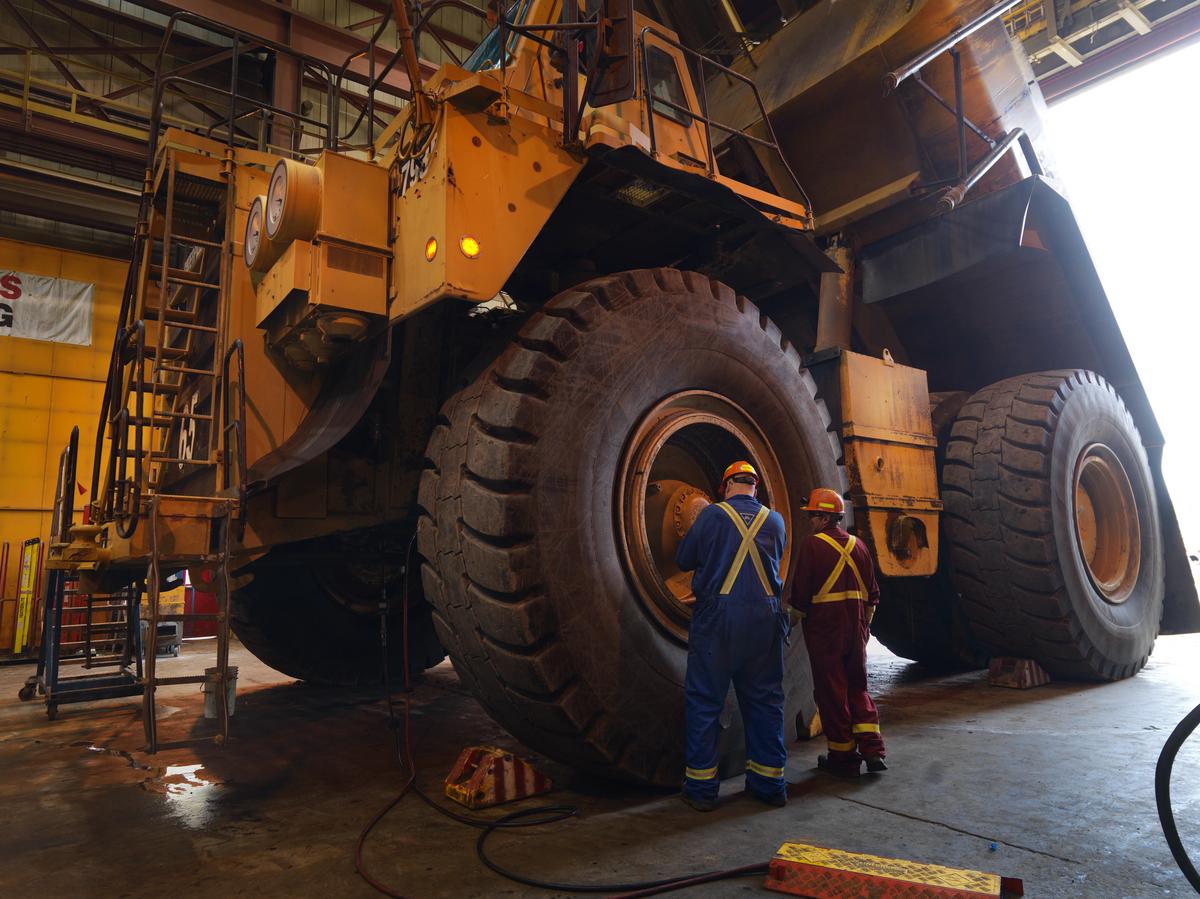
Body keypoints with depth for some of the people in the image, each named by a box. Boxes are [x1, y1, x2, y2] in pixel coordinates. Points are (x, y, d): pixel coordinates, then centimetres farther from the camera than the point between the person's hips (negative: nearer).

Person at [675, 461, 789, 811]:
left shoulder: (712, 514, -4)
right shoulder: (775, 520, 7)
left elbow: (684, 560, 3)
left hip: (718, 615, -3)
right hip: (765, 616, 4)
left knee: (705, 700, 5)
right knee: (765, 699, 13)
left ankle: (701, 787, 9)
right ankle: (768, 782, 22)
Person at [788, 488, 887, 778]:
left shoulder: (812, 544, -11)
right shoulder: (857, 545, 8)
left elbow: (801, 591, -12)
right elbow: (872, 593, 13)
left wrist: (794, 613, 4)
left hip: (824, 629, -6)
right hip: (855, 628, 6)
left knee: (831, 691, 5)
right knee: (857, 687, 17)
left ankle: (843, 757, 13)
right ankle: (872, 750, 10)